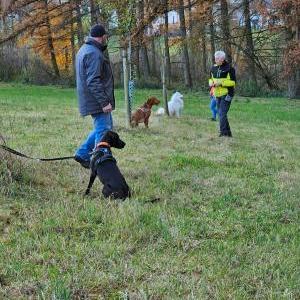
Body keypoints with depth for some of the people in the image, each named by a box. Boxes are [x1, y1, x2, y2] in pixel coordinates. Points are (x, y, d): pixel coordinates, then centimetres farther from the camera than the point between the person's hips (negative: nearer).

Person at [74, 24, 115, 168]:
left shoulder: (84, 49, 16)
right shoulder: (94, 53, -19)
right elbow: (93, 81, -25)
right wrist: (104, 102, -25)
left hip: (92, 101, 10)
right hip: (98, 101, -10)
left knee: (102, 128, 21)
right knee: (103, 131, -5)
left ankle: (82, 153, 23)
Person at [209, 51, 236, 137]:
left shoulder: (229, 68, -11)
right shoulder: (213, 68, 8)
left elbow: (233, 82, -12)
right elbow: (211, 79, 21)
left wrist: (221, 83, -21)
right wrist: (211, 83, -3)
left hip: (226, 94, -7)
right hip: (217, 94, 7)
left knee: (222, 113, -15)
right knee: (221, 114, 11)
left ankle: (223, 132, -10)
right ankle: (228, 132, 21)